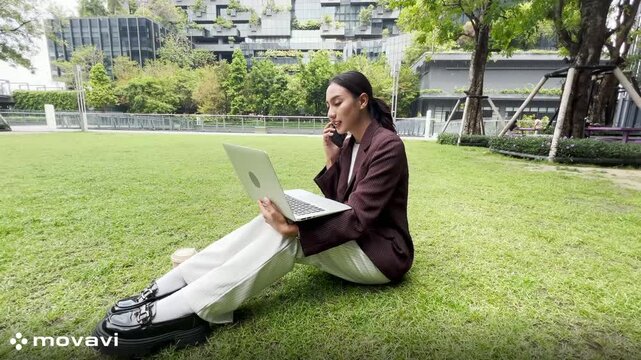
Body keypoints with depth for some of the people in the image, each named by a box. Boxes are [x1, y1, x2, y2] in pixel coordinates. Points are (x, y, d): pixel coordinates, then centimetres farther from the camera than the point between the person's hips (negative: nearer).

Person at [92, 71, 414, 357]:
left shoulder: (387, 146, -17)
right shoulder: (351, 143, 9)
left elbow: (357, 218, -24)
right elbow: (337, 205, 7)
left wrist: (297, 230, -37)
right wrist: (332, 158, -5)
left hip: (380, 253, -7)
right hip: (348, 238, 7)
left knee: (285, 235, -30)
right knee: (273, 222, -15)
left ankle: (178, 311, -26)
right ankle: (168, 288, -16)